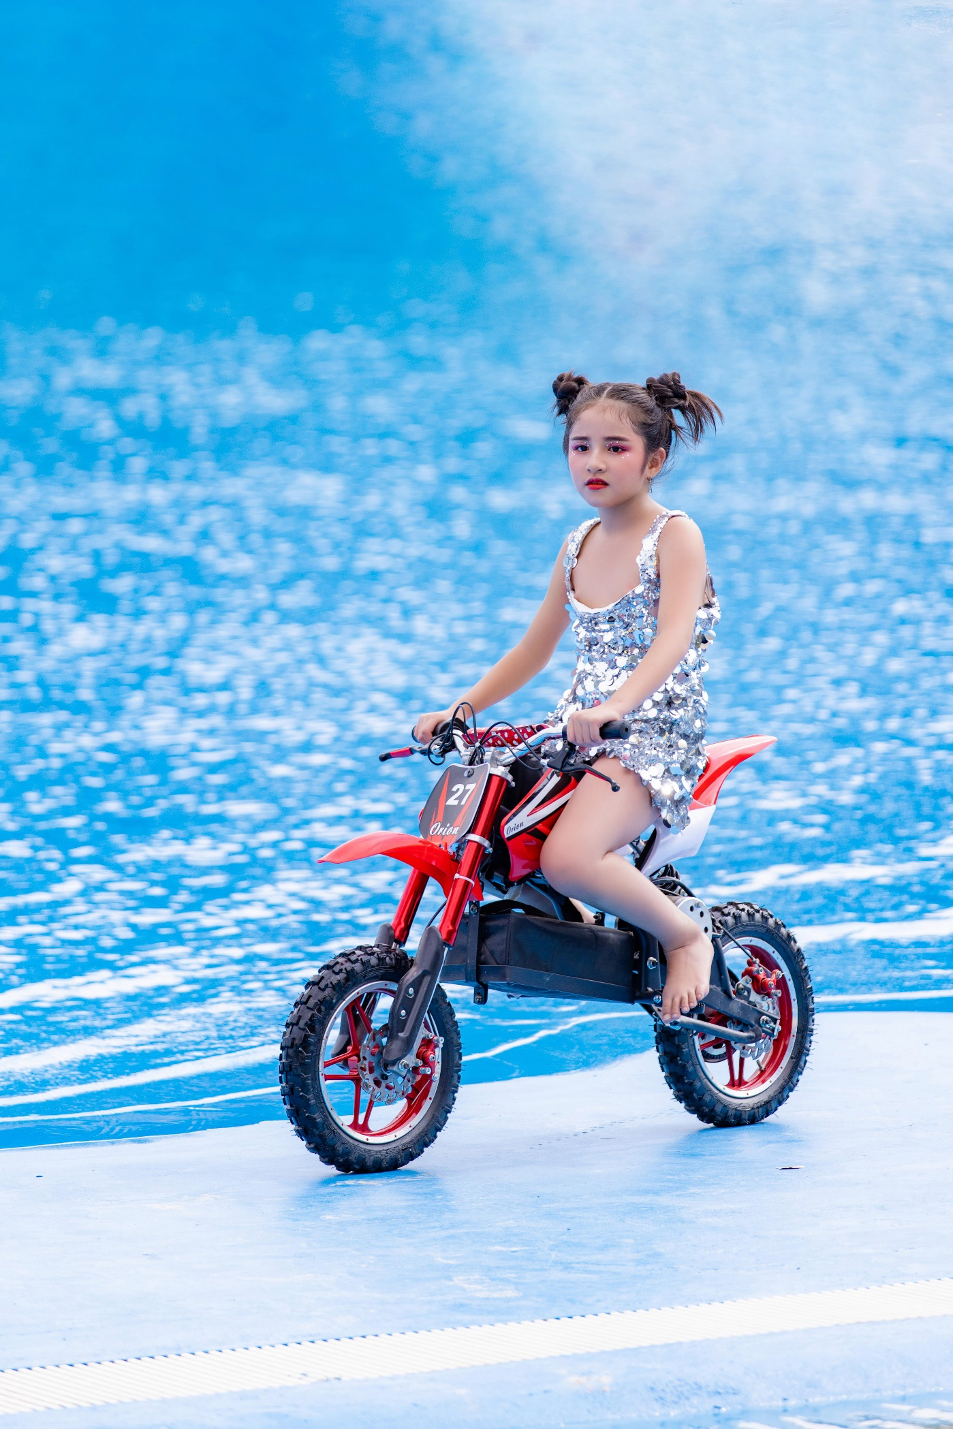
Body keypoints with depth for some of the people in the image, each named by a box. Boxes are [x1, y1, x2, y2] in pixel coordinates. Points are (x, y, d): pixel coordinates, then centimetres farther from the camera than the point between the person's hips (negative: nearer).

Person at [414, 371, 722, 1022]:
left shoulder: (675, 535, -6)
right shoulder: (579, 545, 15)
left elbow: (673, 640, -22)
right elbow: (534, 649, 23)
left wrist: (614, 706, -39)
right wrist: (459, 711, 11)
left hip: (657, 732, -8)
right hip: (578, 729, 8)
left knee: (568, 858, -31)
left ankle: (685, 938, -6)